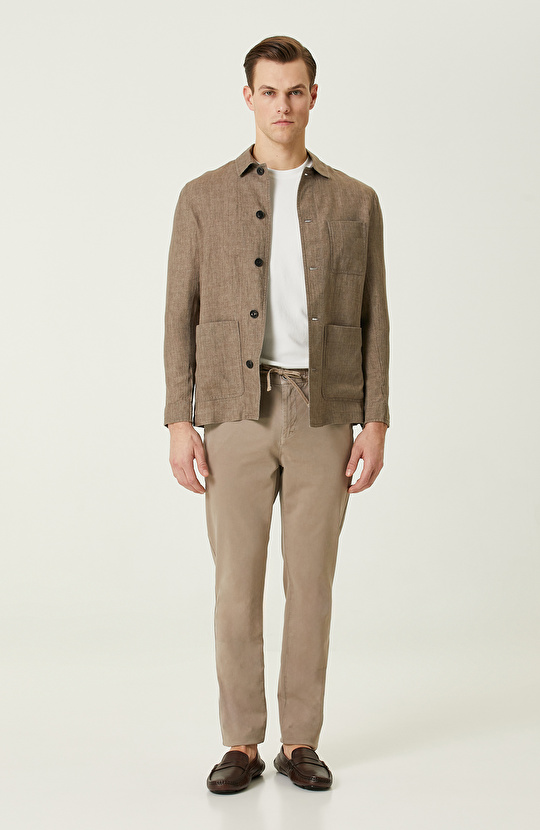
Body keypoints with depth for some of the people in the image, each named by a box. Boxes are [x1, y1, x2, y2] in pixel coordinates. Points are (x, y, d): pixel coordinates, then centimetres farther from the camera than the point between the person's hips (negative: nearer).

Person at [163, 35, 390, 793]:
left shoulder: (356, 202, 7)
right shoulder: (204, 197, 5)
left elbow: (372, 320, 6)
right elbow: (182, 316, 3)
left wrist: (375, 424, -2)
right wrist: (180, 424, -4)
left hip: (324, 415, 1)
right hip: (238, 412, 0)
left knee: (311, 583, 3)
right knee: (237, 584, 0)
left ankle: (301, 742, 15)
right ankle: (242, 745, 13)